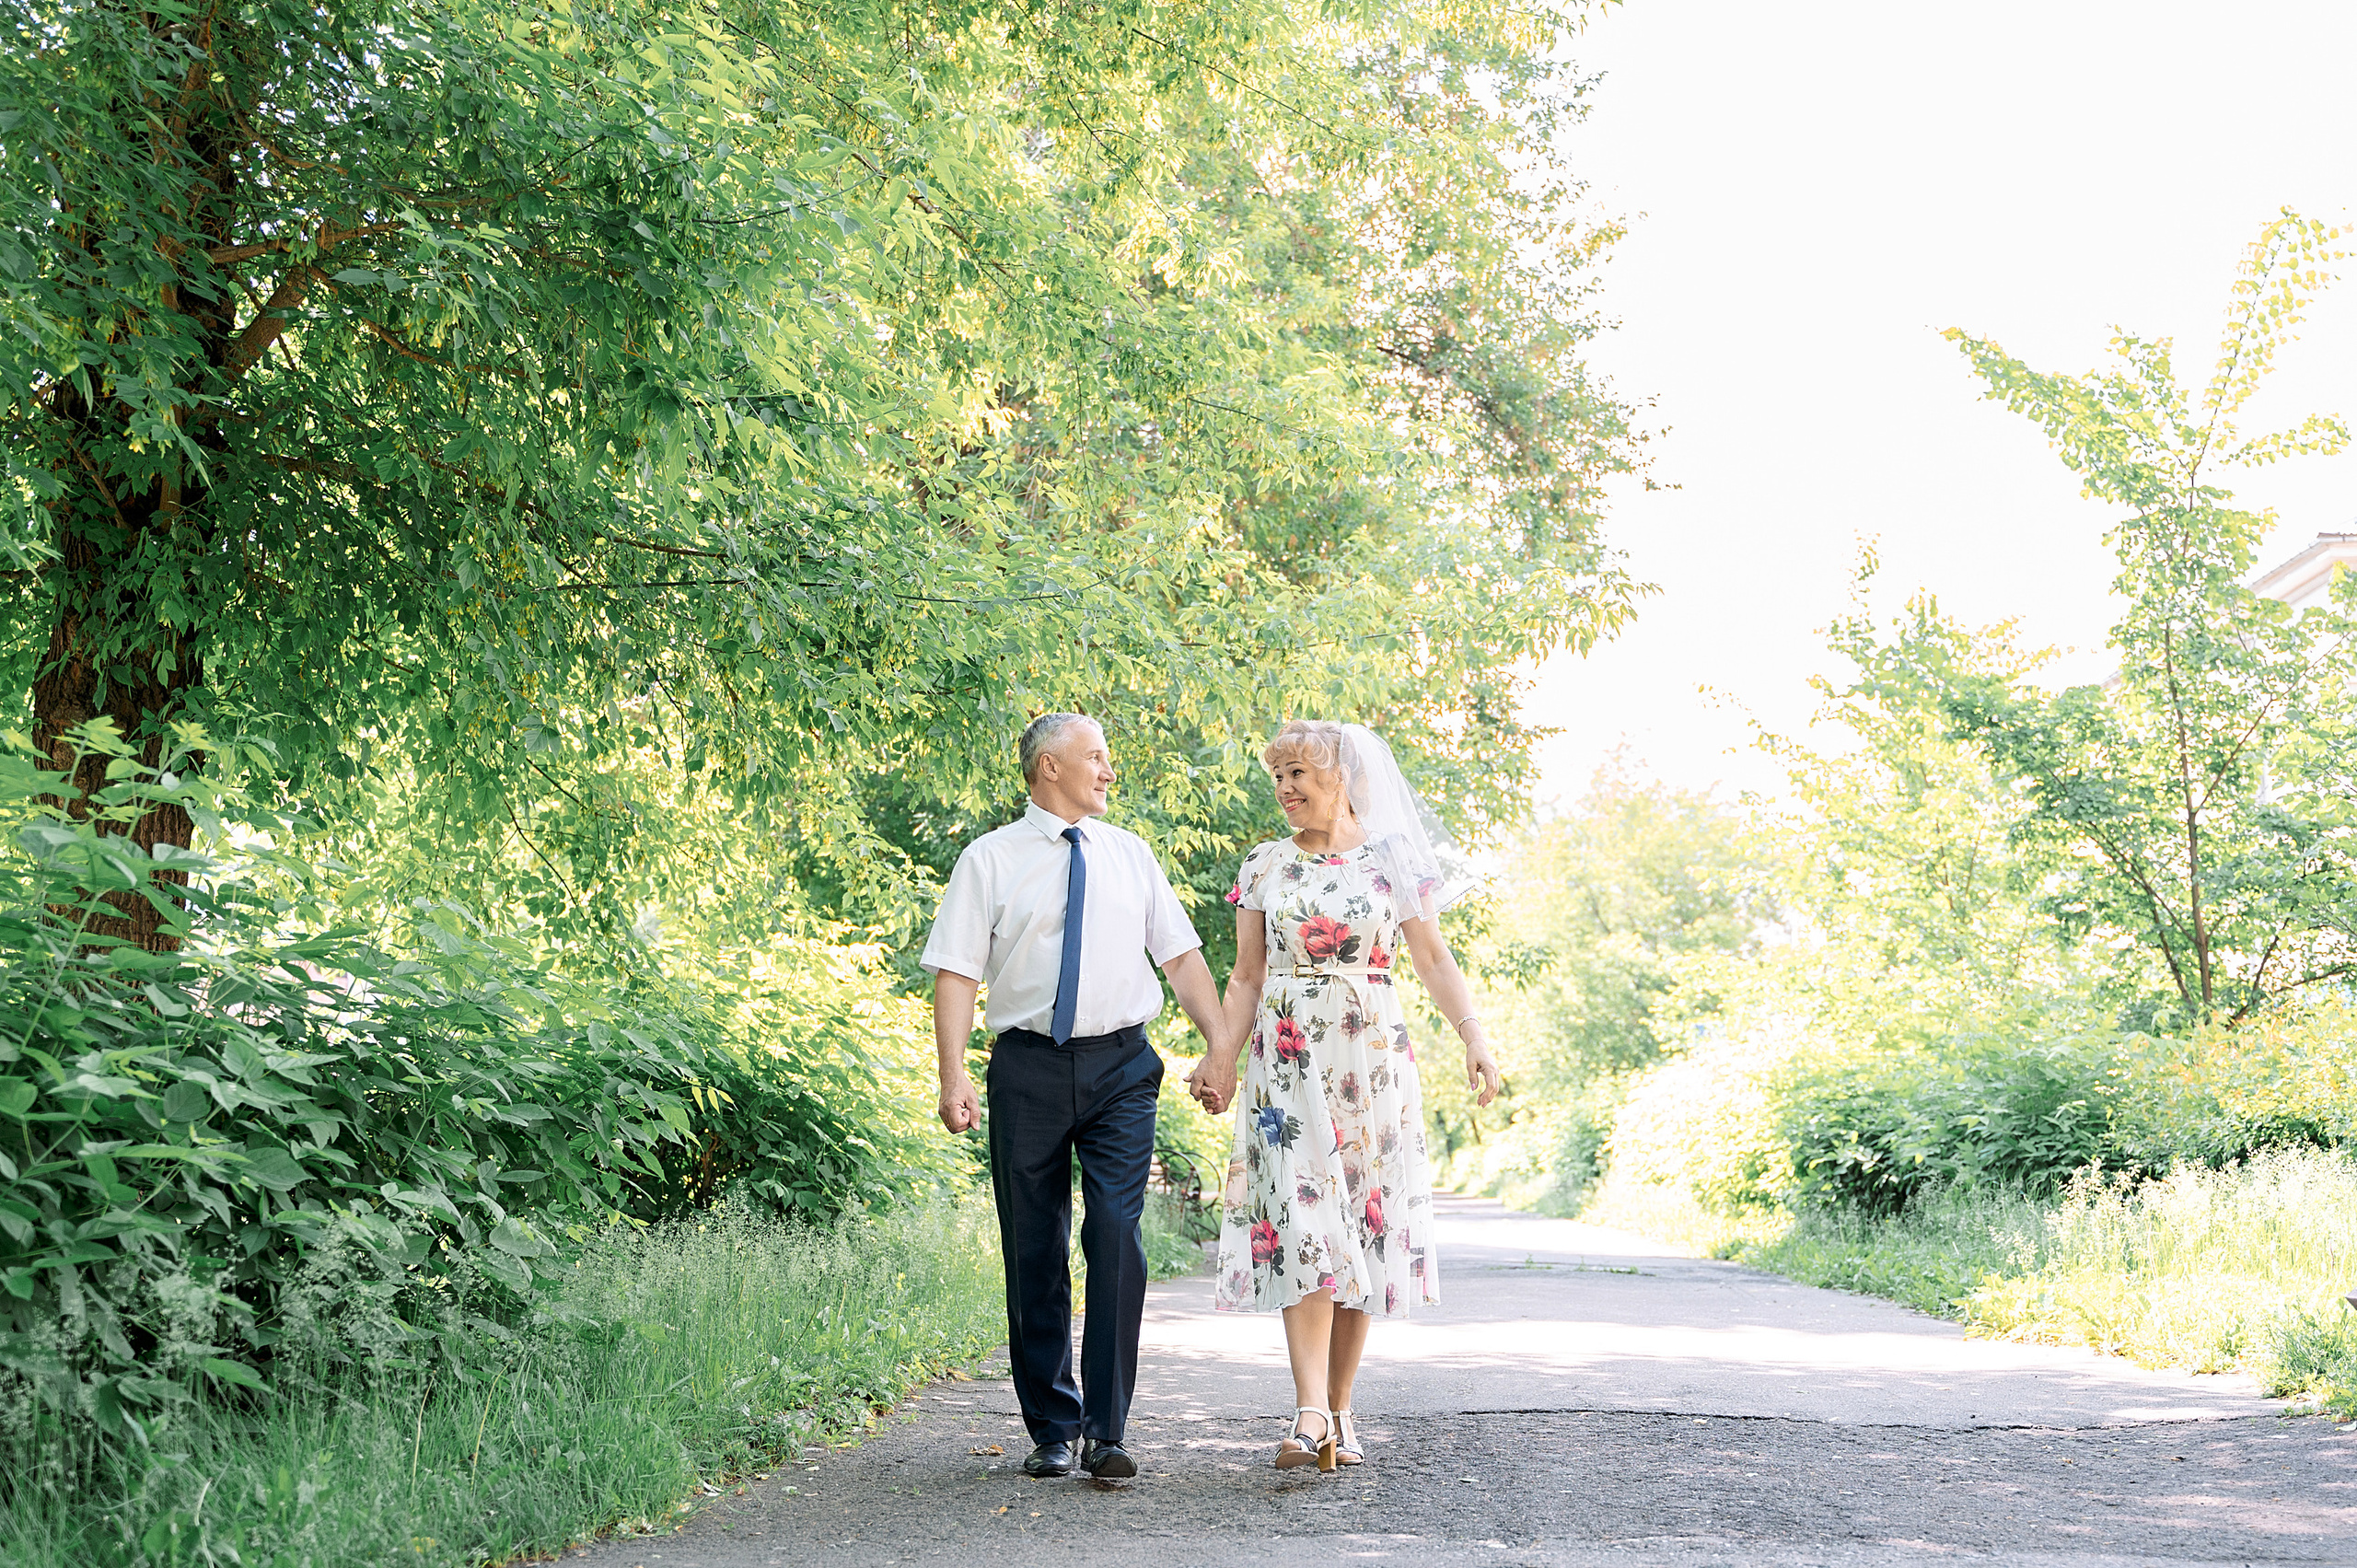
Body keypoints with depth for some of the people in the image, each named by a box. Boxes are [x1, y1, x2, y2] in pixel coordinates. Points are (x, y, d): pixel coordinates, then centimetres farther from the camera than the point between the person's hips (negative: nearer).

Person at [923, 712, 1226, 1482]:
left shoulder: (1130, 854, 12)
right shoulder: (990, 861, 3)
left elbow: (1181, 956, 12)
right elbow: (957, 973, -2)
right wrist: (953, 1078, -13)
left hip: (1120, 1067, 1)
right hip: (1028, 1068, -1)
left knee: (1116, 1236, -10)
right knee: (1035, 1249, 5)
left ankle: (1106, 1430, -6)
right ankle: (1052, 1428, 16)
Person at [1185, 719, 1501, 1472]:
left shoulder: (1393, 861, 5)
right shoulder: (1265, 867, 10)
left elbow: (1435, 960, 4)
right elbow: (1247, 977, 10)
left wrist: (1473, 1036, -8)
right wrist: (1219, 1057, 0)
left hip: (1372, 1062, 0)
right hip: (1288, 1063, 0)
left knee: (1361, 1226, 1)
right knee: (1301, 1225, -12)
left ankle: (1339, 1410, 10)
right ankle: (1311, 1416, -19)